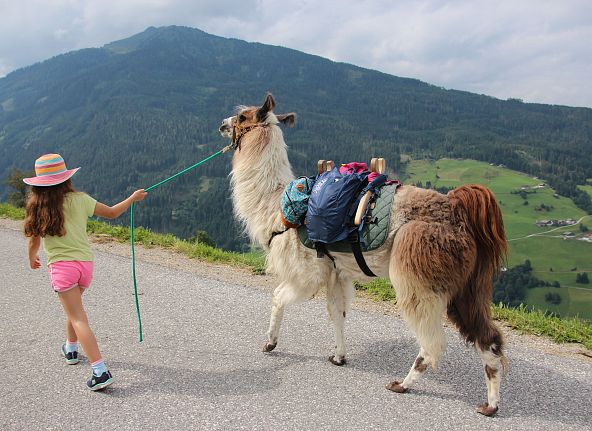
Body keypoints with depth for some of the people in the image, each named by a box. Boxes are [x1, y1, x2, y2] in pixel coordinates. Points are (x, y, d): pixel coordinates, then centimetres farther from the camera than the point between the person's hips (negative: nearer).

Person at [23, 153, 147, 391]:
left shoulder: (38, 206, -2)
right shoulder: (79, 199, 0)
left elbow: (34, 241, 6)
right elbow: (112, 213, 8)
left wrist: (32, 259, 27)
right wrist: (133, 197, 23)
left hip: (61, 265, -3)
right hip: (85, 263, 3)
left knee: (78, 319, -7)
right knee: (74, 307, 29)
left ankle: (101, 371, -17)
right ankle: (70, 349, 48)